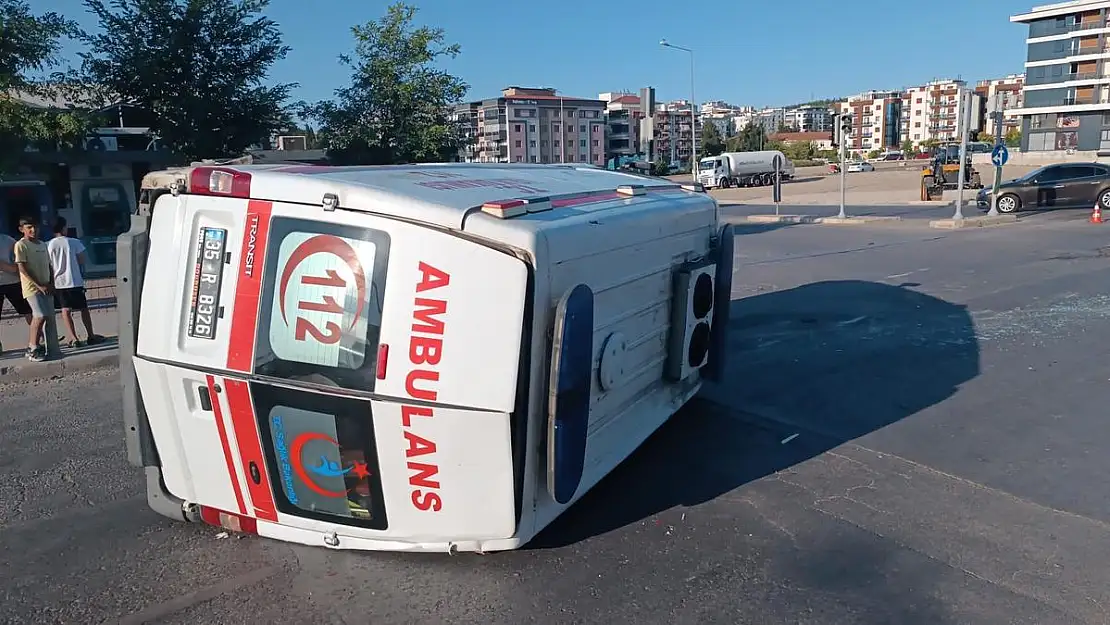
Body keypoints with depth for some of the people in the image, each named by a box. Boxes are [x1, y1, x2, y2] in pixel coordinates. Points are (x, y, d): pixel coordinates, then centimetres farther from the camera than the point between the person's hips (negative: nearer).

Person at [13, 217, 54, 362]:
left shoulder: (43, 244, 15)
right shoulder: (20, 245, -7)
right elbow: (22, 268, -12)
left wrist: (51, 284, 4)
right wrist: (39, 285, -15)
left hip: (45, 287, 7)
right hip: (32, 287, -7)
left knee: (37, 317, 9)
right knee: (40, 316, -15)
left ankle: (32, 346, 18)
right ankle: (34, 349, -8)